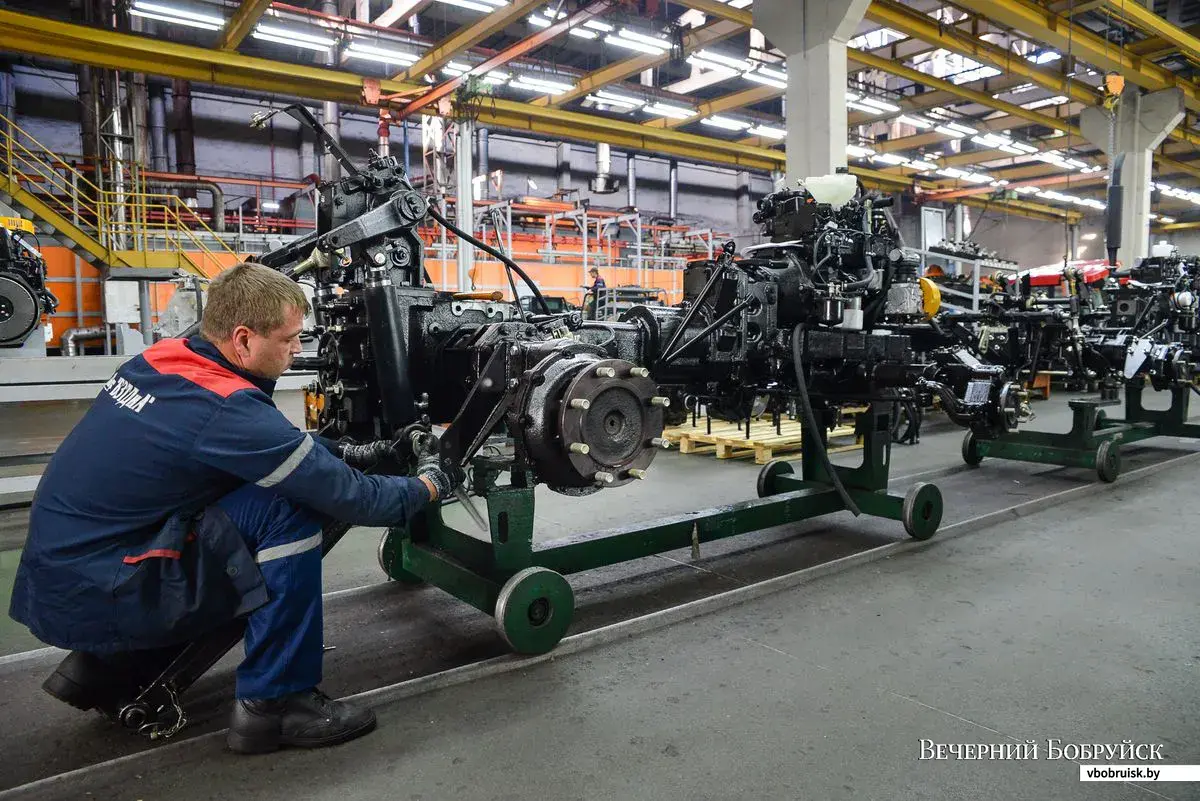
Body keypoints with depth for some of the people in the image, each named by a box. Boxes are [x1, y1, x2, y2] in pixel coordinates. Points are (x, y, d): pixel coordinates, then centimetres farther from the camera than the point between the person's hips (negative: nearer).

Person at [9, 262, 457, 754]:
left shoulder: (160, 359, 1)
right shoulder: (226, 411, -25)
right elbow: (349, 498, -19)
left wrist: (342, 452, 11)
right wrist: (428, 485, -2)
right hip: (97, 598, -9)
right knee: (291, 508, -17)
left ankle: (104, 668, 21)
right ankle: (274, 702, -5)